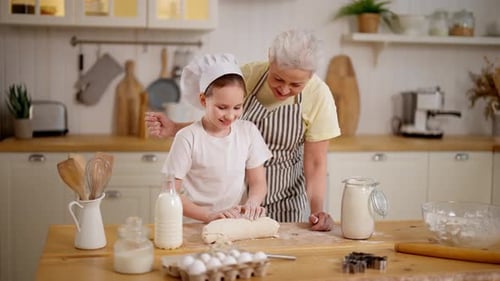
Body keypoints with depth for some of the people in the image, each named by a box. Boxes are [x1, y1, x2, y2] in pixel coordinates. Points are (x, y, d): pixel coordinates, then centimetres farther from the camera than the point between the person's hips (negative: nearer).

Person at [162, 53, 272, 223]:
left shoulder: (248, 131, 7)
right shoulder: (188, 138, -5)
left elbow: (258, 182, 10)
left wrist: (251, 203, -11)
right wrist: (209, 215, -18)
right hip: (196, 226, -3)